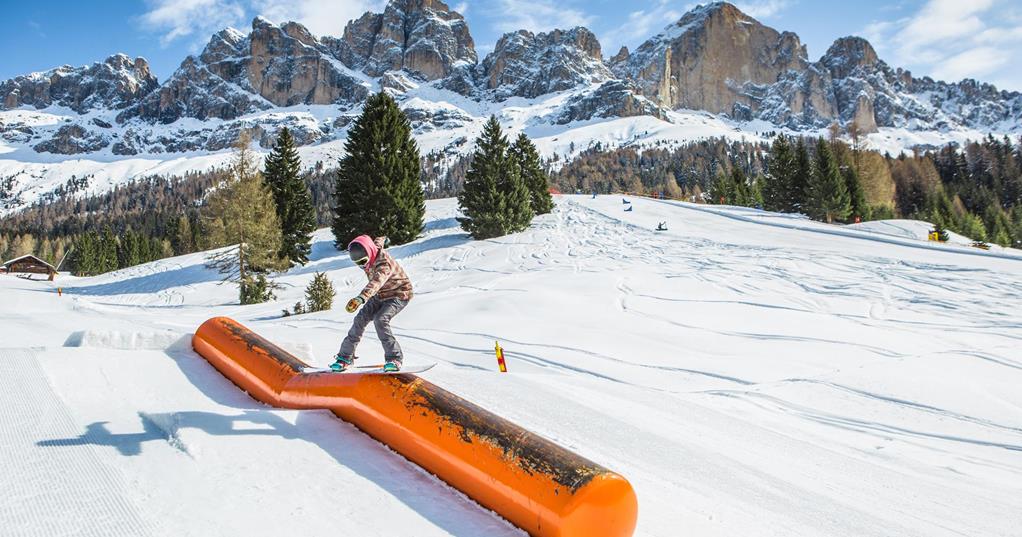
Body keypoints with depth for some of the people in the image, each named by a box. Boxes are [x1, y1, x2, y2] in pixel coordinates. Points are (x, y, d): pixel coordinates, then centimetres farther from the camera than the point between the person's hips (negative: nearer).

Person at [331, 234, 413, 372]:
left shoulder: (384, 264, -36)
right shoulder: (374, 248, -12)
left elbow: (376, 283, -56)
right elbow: (378, 241, 13)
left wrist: (360, 298, -72)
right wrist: (382, 240, 39)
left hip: (399, 295, -8)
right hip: (380, 295, 8)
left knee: (380, 320, -30)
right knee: (360, 319, -5)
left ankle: (394, 359, -23)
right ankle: (345, 357, 5)